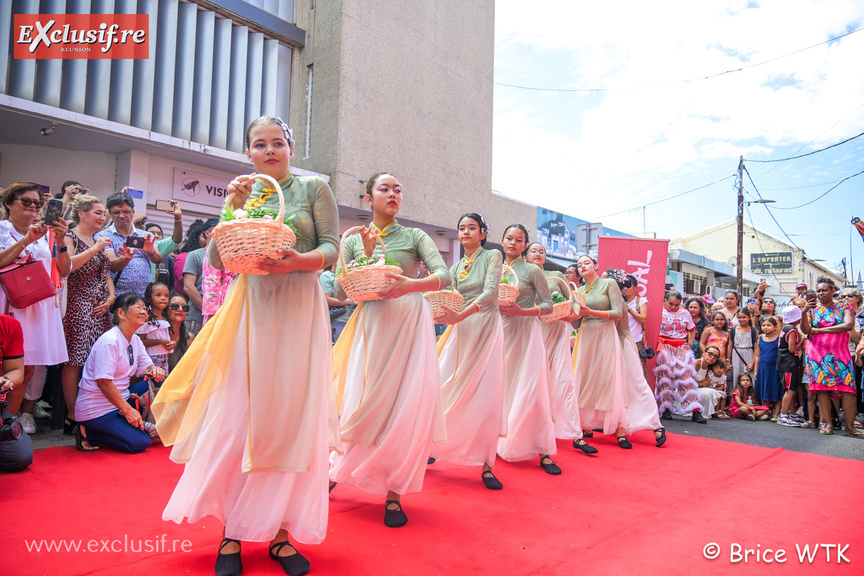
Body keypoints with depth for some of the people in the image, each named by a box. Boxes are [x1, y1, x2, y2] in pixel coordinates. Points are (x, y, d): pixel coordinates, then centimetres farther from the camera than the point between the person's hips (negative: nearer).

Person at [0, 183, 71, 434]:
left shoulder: (46, 234, 14)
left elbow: (64, 271, 9)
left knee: (38, 363, 3)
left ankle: (26, 414, 17)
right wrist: (26, 240, -14)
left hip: (44, 305, 4)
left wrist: (60, 243, -5)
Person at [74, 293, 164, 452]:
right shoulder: (109, 341, -19)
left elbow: (145, 367, 10)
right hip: (95, 410, -9)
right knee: (139, 443, -17)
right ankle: (89, 434, -2)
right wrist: (127, 410, -23)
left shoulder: (135, 340, 9)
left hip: (118, 403, 9)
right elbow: (103, 382, -24)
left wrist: (154, 370, -16)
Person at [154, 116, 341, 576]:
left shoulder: (314, 188, 6)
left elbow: (331, 249, -2)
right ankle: (232, 532, 11)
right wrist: (233, 207, -5)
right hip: (250, 308, 2)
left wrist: (299, 260, -21)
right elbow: (216, 259, 6)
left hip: (298, 309, -2)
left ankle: (280, 530, 11)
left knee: (291, 414, -1)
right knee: (237, 414, -2)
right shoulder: (244, 192, 13)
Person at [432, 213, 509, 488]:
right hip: (460, 331, 4)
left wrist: (462, 314, -27)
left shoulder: (492, 257, 0)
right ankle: (431, 448, 16)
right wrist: (442, 314, -10)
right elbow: (454, 302, 12)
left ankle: (486, 465, 1)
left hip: (485, 329, -4)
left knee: (486, 397, -6)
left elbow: (490, 293, -14)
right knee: (445, 390, 0)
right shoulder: (456, 267, 15)